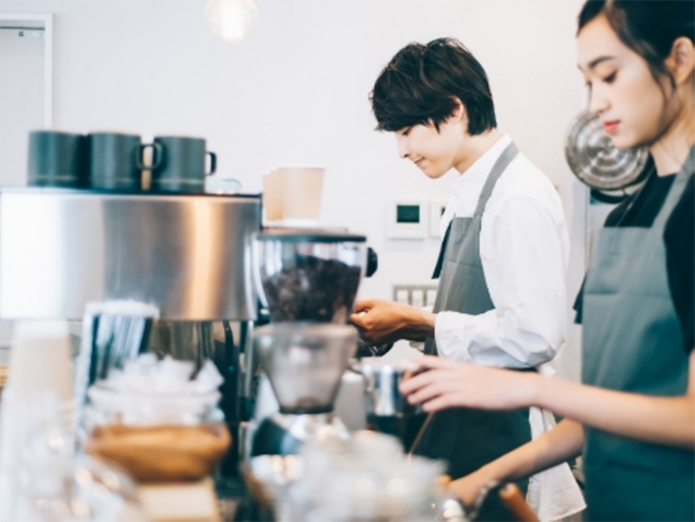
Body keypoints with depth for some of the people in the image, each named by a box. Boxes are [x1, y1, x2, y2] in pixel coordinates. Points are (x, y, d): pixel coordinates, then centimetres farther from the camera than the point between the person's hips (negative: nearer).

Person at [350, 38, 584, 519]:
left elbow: (534, 334, -24)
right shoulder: (471, 194, 10)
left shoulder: (520, 199, -17)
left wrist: (418, 324, -17)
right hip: (458, 422, 8)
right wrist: (405, 323, 4)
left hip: (499, 430, -8)